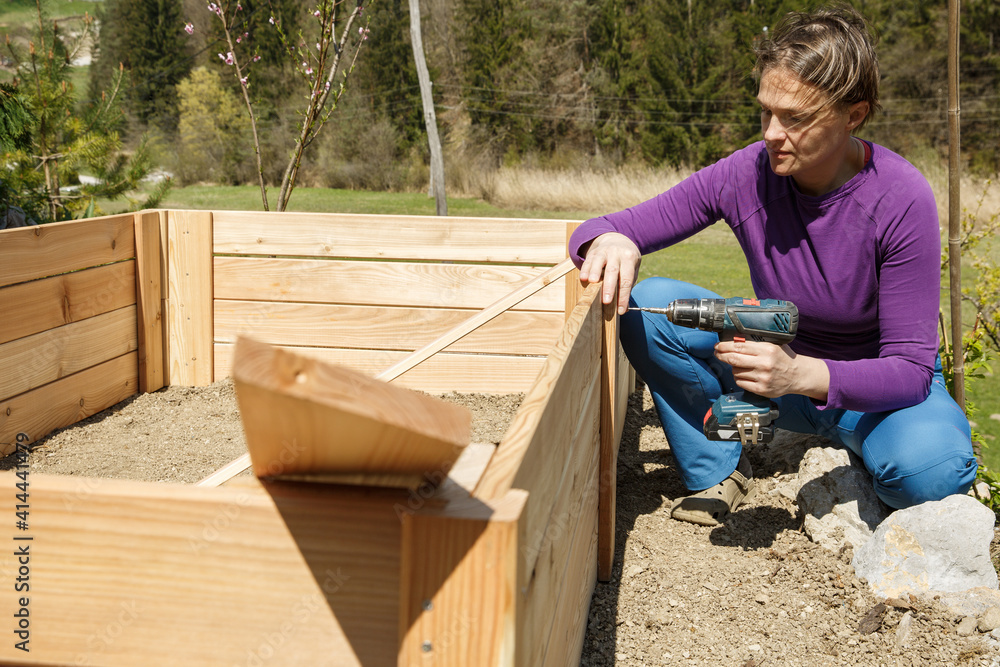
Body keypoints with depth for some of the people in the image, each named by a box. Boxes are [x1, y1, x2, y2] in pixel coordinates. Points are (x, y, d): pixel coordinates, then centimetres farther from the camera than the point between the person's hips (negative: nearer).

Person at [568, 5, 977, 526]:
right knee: (649, 306, -21)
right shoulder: (746, 175, -16)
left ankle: (866, 468, 2)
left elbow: (910, 369, -23)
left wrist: (802, 375, -40)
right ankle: (720, 473, -4)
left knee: (929, 468, -37)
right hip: (781, 366, 3)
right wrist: (611, 240, -38)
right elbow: (599, 230, -12)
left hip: (876, 386, -2)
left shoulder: (901, 199, -23)